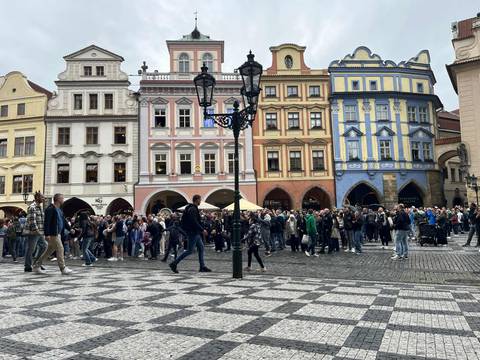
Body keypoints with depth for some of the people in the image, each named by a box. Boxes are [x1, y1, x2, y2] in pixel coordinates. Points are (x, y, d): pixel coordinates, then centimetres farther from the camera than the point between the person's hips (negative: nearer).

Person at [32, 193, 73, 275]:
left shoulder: (59, 210, 17)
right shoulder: (50, 209, -13)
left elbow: (64, 221, 22)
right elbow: (47, 222, -19)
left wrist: (70, 229, 13)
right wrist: (47, 234, -23)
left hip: (58, 234, 10)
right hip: (53, 234, -10)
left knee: (49, 250, 15)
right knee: (60, 249, -7)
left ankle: (36, 266, 24)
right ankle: (63, 269, -1)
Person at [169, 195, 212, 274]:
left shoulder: (193, 208, 15)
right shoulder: (192, 209, -17)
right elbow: (194, 222, -25)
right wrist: (202, 230, -21)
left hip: (196, 233, 10)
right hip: (193, 233, -10)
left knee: (201, 248, 10)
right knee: (189, 251, -5)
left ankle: (202, 267, 13)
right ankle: (174, 263, 1)